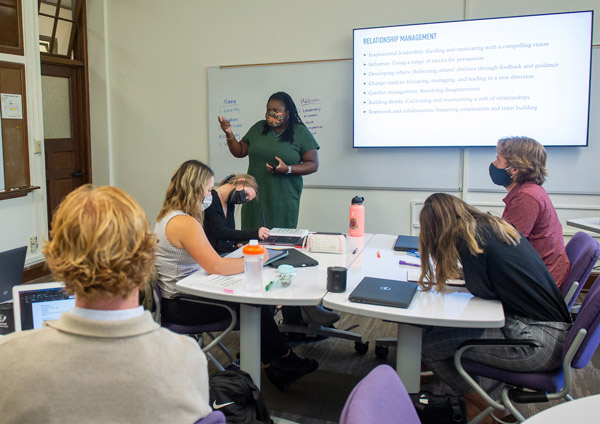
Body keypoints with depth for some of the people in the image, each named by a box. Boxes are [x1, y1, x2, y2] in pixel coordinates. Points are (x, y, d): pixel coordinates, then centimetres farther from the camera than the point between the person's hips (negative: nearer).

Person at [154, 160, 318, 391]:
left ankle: (272, 364, 8)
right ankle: (285, 361, 16)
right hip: (180, 306, -9)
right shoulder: (185, 223, -25)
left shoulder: (168, 216, 8)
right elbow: (217, 266, -29)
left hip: (175, 296, 9)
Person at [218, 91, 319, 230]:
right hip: (255, 197, 3)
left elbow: (313, 164, -4)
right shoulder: (258, 128, 10)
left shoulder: (301, 132, -1)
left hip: (284, 200, -3)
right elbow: (239, 152, 16)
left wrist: (288, 169, -18)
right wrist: (229, 134, -1)